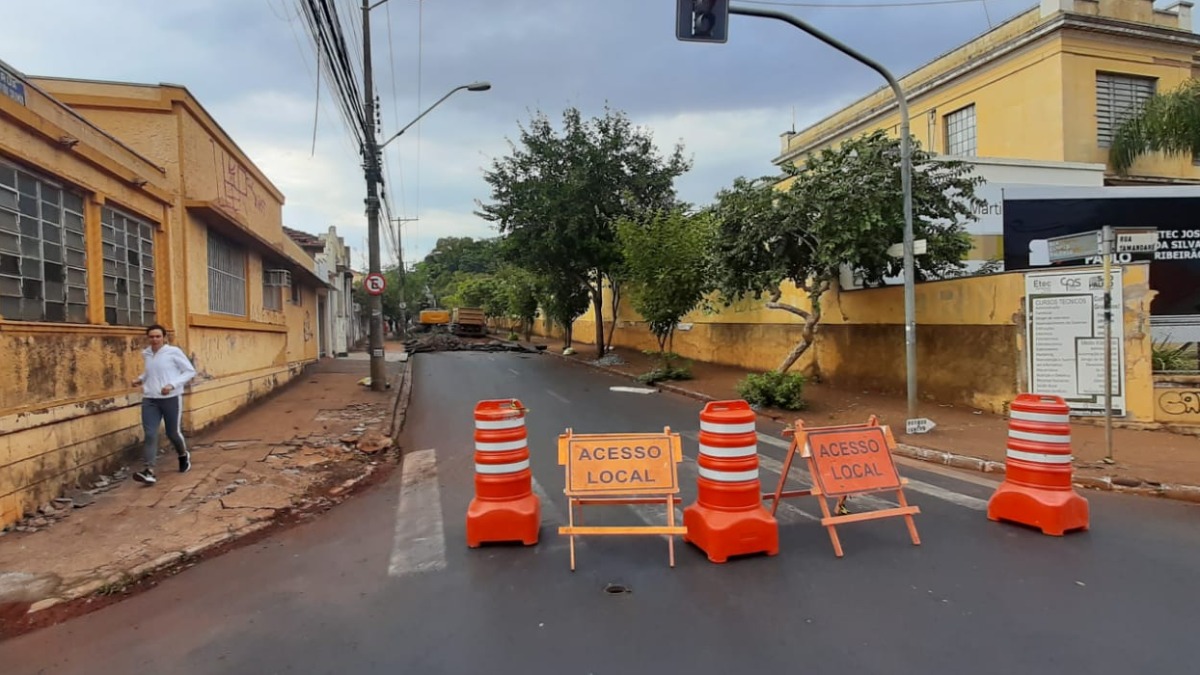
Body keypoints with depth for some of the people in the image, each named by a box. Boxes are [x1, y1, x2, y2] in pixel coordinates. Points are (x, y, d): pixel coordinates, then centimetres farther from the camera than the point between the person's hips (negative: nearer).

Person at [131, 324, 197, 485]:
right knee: (150, 434, -8)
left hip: (171, 398, -4)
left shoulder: (173, 352, -9)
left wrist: (172, 384, -17)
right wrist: (141, 379, 9)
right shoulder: (146, 354, 8)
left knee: (173, 433, 8)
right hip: (149, 399, 4)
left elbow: (190, 371, -6)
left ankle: (184, 455, 38)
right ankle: (150, 472, -12)